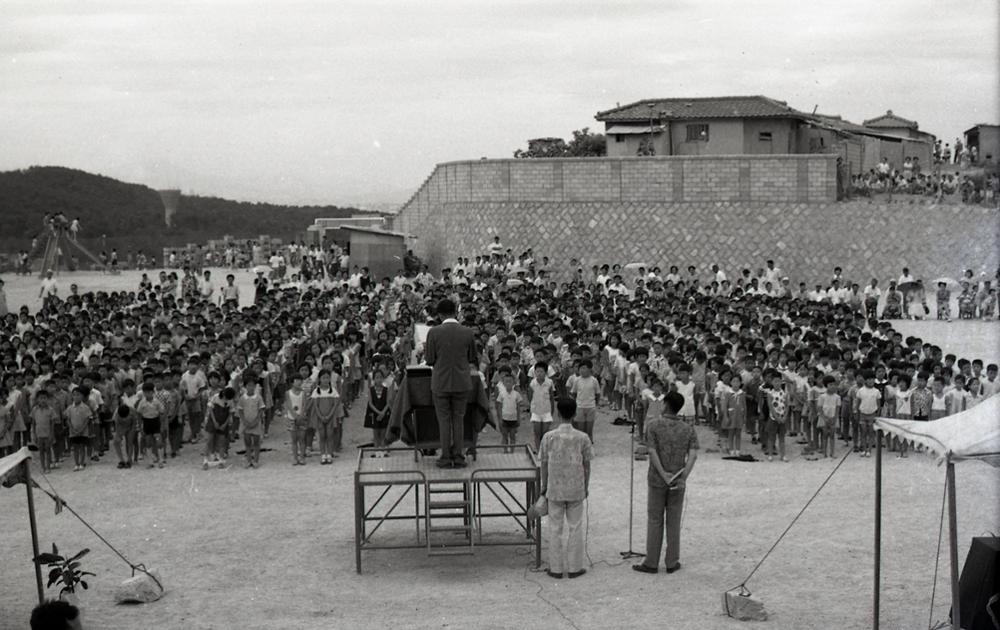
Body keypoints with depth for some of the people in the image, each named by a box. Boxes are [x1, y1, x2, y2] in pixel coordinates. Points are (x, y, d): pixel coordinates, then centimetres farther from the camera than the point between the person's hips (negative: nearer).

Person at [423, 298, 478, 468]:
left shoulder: (434, 332, -10)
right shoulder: (468, 333, -5)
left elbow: (429, 360, -6)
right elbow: (473, 359, 3)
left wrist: (426, 351, 15)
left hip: (440, 383, -1)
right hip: (462, 383, 2)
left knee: (444, 420, 7)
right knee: (459, 419, 11)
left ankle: (446, 458, 9)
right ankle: (458, 457, 12)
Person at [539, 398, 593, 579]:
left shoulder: (549, 437, -8)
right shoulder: (582, 438, -8)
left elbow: (544, 464, -2)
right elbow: (586, 466, -1)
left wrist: (544, 488, 9)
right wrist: (586, 487, 12)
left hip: (555, 489, 0)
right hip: (576, 489, 0)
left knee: (555, 529, 8)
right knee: (575, 528, 10)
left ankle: (556, 568, 12)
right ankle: (575, 568, 15)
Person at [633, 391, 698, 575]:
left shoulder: (653, 425, -6)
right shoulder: (688, 429, 1)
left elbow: (652, 452, -15)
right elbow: (693, 455, -11)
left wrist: (664, 475, -15)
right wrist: (683, 477, -16)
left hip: (657, 480, -2)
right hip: (678, 482, 2)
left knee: (655, 521, 6)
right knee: (674, 522, 9)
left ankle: (651, 563, 11)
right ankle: (672, 563, 14)